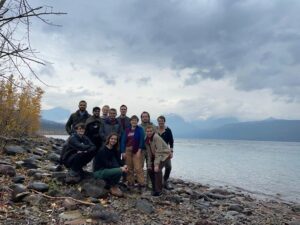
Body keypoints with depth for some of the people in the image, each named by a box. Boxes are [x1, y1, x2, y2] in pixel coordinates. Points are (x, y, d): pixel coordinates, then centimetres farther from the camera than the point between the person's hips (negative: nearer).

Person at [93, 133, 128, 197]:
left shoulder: (114, 150, 6)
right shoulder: (102, 150, -17)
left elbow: (119, 161, -3)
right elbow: (107, 164, -23)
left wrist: (123, 166, -24)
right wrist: (120, 168, -27)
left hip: (106, 170, 8)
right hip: (99, 172, -8)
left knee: (122, 169, -14)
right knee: (119, 171, -27)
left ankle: (110, 183, 0)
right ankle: (113, 187, -4)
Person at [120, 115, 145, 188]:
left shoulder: (140, 129, 1)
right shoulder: (127, 130, 10)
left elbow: (142, 140, -5)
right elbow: (123, 141, 7)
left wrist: (139, 151, -13)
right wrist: (123, 152, 0)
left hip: (137, 151, -3)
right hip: (128, 151, 4)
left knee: (138, 168, -10)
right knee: (129, 168, 6)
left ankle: (141, 183, -7)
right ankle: (130, 182, 15)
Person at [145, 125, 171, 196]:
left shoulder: (156, 137, -26)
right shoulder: (146, 139, -3)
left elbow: (159, 152, -30)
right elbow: (149, 153, 1)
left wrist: (157, 164, -33)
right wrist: (149, 165, 0)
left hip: (164, 154, -8)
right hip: (155, 155, 8)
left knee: (157, 169, -23)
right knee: (150, 170, 3)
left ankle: (158, 190, -12)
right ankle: (154, 188, 22)